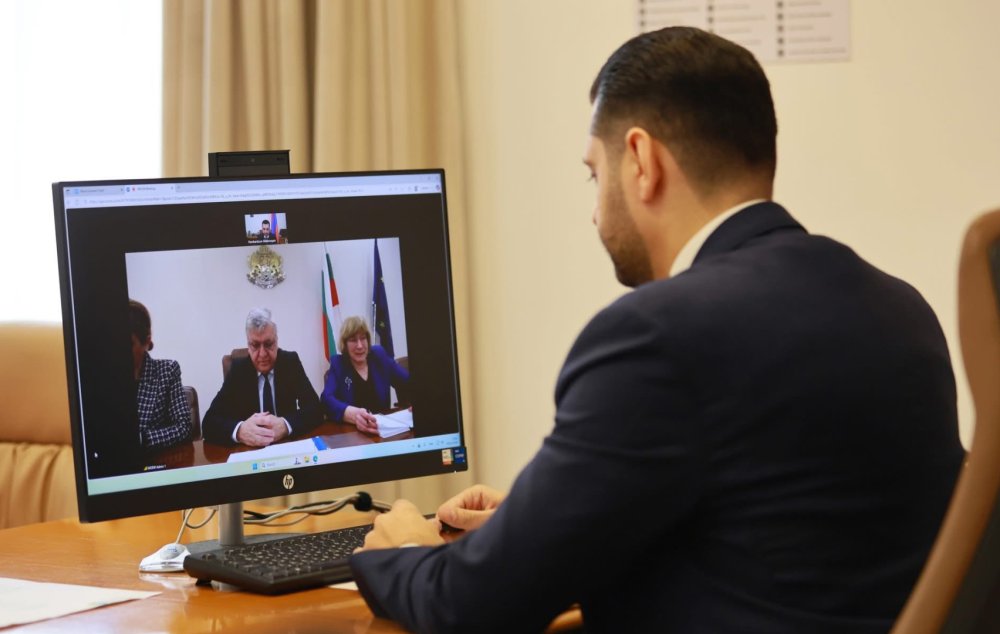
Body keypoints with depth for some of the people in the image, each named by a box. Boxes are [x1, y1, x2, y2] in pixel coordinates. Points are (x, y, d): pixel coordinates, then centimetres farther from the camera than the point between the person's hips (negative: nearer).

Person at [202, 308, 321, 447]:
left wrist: (284, 425, -29)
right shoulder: (238, 369, -1)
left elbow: (315, 409, -9)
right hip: (249, 450, 0)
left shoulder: (290, 362, 0)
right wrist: (240, 431, -32)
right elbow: (210, 422, -10)